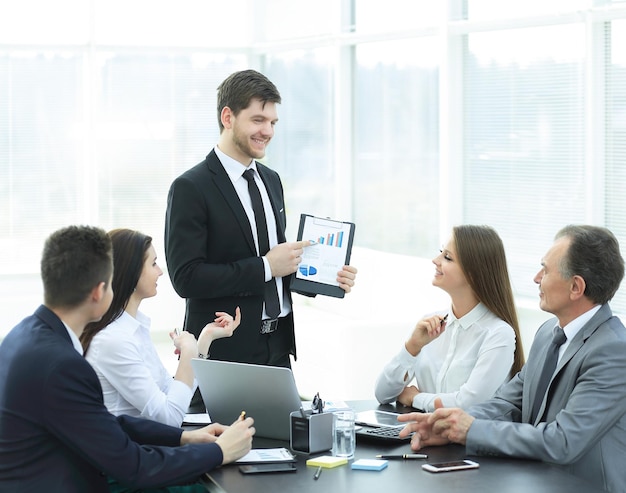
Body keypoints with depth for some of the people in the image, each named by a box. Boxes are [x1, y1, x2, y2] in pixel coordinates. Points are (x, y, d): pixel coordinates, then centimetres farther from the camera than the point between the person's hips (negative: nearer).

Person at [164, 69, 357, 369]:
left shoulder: (271, 181, 12)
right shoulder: (191, 188, -11)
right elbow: (186, 278, -19)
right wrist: (265, 266, -19)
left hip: (278, 345, 7)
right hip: (224, 351, -7)